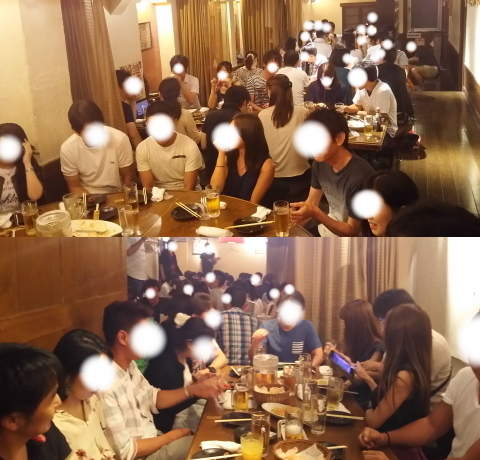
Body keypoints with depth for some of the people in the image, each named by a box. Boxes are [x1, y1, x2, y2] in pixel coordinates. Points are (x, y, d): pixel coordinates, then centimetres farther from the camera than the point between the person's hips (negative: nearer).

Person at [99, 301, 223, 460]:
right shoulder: (103, 383, -31)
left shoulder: (129, 366, -1)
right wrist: (170, 437, -13)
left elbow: (153, 399, 12)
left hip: (152, 439, 8)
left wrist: (193, 390, -4)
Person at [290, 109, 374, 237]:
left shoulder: (359, 177, -30)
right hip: (328, 228, 7)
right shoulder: (320, 163, -7)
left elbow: (352, 232, -22)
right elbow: (311, 203, 4)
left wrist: (315, 214, -32)